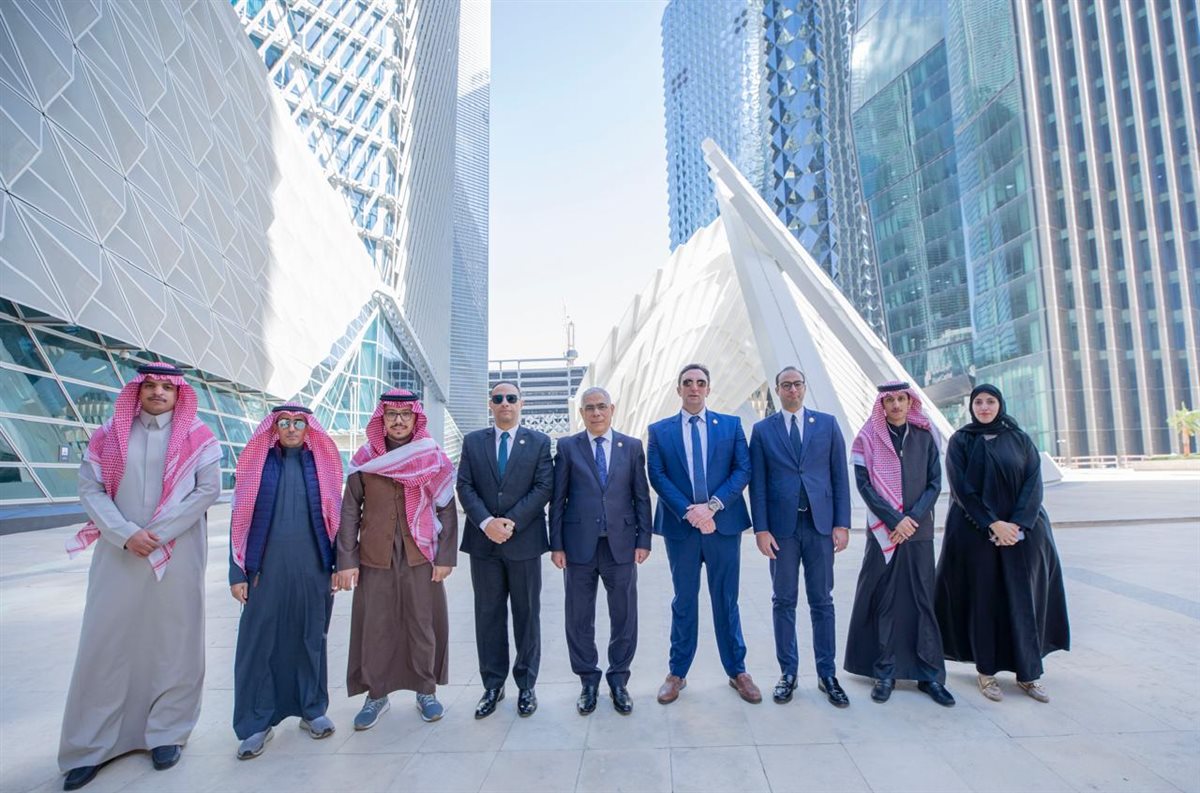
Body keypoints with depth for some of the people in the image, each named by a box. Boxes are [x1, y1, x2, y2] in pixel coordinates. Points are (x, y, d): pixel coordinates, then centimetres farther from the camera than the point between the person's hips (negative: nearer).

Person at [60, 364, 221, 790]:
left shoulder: (197, 437, 1)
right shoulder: (109, 435, 7)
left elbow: (209, 488, -6)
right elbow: (89, 488, 2)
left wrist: (158, 533, -12)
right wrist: (126, 533, -12)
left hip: (178, 556, -2)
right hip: (118, 554, 2)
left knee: (173, 642, 6)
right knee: (106, 643, 6)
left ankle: (166, 733, 21)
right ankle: (91, 745, 22)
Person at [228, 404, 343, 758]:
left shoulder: (321, 462, 4)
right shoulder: (258, 461, 2)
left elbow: (334, 514, 5)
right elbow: (241, 517, 2)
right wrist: (237, 572, -2)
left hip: (313, 568, 1)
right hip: (267, 568, -1)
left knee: (311, 639, 12)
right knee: (259, 643, 4)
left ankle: (312, 710, 28)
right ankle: (256, 723, 21)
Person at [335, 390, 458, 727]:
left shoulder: (433, 458, -1)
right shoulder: (364, 459, 1)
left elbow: (447, 510, 0)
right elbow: (349, 513, 2)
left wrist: (445, 557, -5)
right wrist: (346, 561, -3)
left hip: (420, 559, -1)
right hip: (374, 559, 1)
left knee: (423, 626, 9)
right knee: (374, 629, 9)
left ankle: (426, 691, 28)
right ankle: (376, 695, 29)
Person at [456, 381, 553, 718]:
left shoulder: (539, 441, 2)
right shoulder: (473, 441, 8)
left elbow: (544, 487, -5)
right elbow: (465, 486, 0)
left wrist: (512, 522, -14)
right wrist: (486, 523, -14)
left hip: (525, 540, -1)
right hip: (483, 540, 2)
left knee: (527, 614, 9)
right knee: (488, 615, 10)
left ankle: (526, 685, 24)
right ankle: (493, 686, 25)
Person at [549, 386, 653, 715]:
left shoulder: (632, 447, 5)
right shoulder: (567, 447, 2)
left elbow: (642, 497, 5)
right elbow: (557, 500, 1)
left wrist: (643, 540, -1)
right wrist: (556, 545, -2)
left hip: (622, 545, 1)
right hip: (579, 546, 0)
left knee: (624, 616, 10)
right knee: (579, 618, 11)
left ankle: (618, 680, 30)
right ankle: (588, 680, 30)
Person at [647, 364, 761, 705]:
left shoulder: (731, 425, 5)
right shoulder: (659, 430, 4)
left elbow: (743, 469, -3)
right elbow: (657, 476, -4)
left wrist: (712, 505, -14)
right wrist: (688, 510, -16)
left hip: (724, 523, 0)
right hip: (680, 526, 0)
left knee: (726, 600, 12)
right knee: (684, 602, 12)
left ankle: (737, 671, 28)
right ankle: (677, 673, 26)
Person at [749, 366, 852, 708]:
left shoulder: (827, 424, 6)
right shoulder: (762, 430, 4)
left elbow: (840, 476, 4)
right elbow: (757, 483, 1)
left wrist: (842, 523, -2)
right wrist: (761, 529, -5)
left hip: (820, 524, 1)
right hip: (781, 526, 0)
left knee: (822, 601, 9)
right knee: (784, 602, 8)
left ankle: (827, 674, 22)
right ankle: (788, 673, 21)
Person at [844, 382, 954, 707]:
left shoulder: (925, 436, 5)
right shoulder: (868, 438, -1)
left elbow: (935, 483, 2)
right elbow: (864, 485, -6)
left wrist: (913, 518, -10)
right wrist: (895, 520, -13)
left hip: (919, 531, 2)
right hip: (883, 532, -2)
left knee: (922, 600, 6)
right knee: (884, 601, 4)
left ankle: (930, 674, 18)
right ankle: (884, 673, 14)